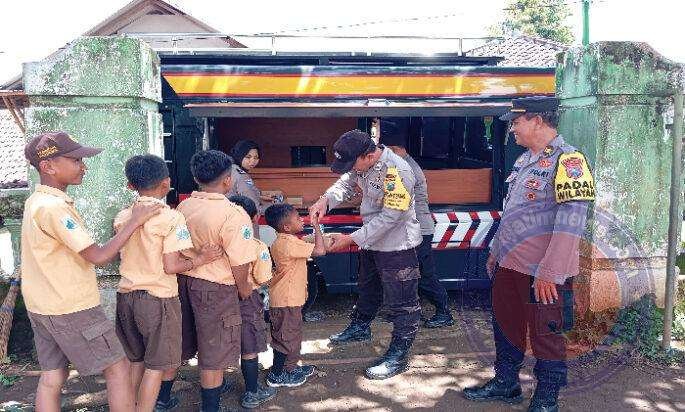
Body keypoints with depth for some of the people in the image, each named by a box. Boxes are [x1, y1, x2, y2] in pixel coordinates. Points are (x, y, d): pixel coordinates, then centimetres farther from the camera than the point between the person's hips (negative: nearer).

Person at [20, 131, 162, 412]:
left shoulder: (36, 200, 8)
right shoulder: (54, 207, -22)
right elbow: (99, 257, -23)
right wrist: (135, 221, -17)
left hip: (42, 306, 9)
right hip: (72, 309, -9)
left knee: (51, 378, 14)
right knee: (118, 368, 2)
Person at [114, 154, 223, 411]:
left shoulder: (122, 217, 2)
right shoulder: (171, 218, -16)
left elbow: (128, 255, 12)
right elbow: (171, 266, -19)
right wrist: (201, 259, -6)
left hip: (126, 294, 6)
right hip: (157, 298, -6)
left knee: (136, 360, 21)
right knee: (156, 365, 6)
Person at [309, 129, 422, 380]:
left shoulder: (397, 172, -31)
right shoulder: (361, 163, -6)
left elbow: (390, 217, -30)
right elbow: (346, 183, 9)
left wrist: (352, 239, -26)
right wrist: (326, 200, -13)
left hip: (396, 244, -9)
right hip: (372, 240, 9)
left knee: (402, 302, 3)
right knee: (367, 288, 28)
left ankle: (399, 355, 15)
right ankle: (360, 328, 51)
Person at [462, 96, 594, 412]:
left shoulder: (567, 160, -17)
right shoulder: (525, 160, 11)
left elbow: (570, 222, -23)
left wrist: (550, 272, -25)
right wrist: (496, 250, 21)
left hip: (542, 272, -8)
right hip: (510, 264, 9)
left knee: (546, 335, 8)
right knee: (505, 325, 19)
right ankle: (505, 384, 37)